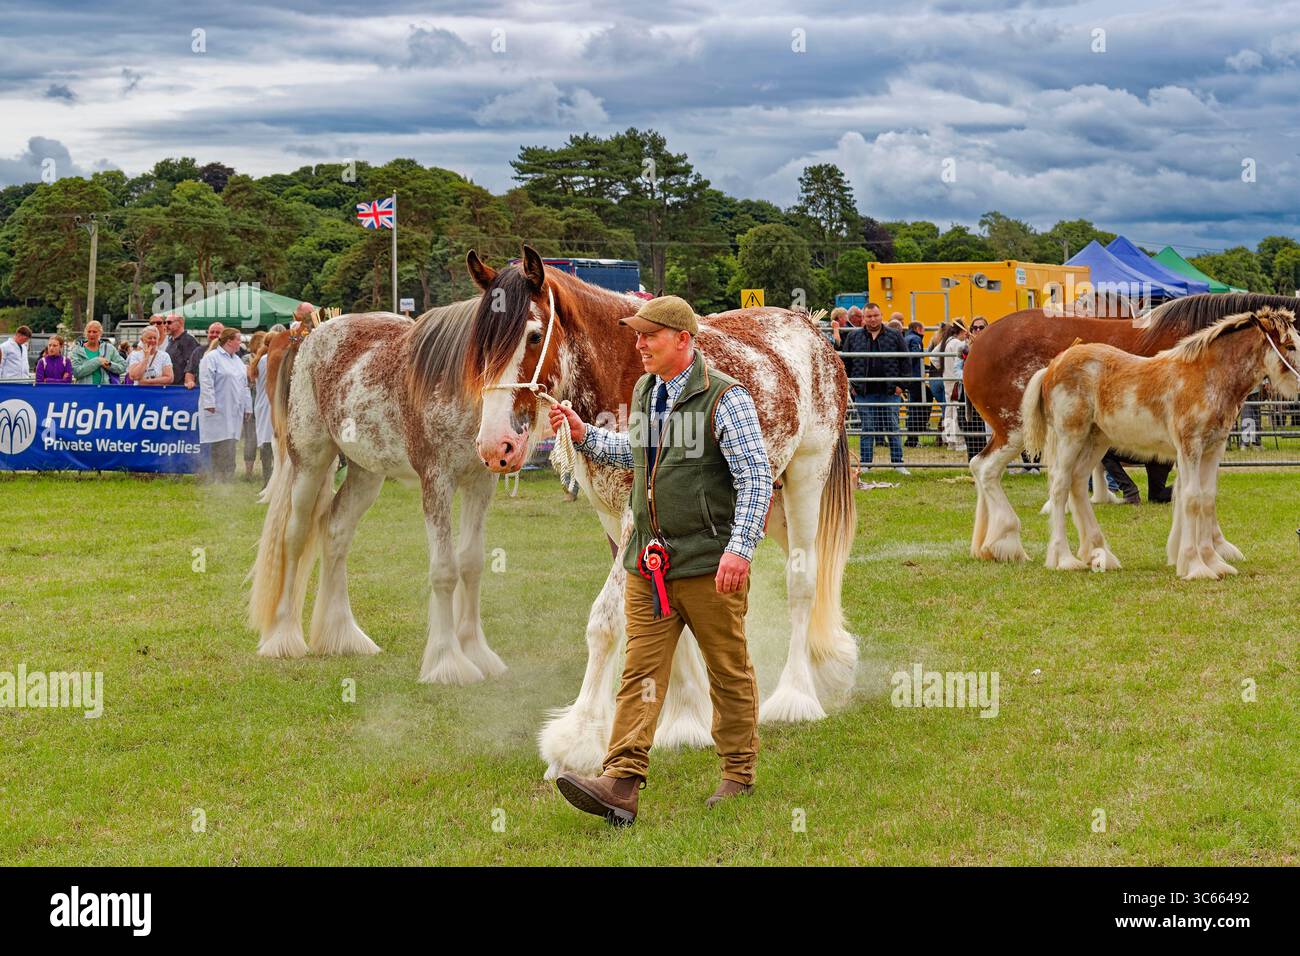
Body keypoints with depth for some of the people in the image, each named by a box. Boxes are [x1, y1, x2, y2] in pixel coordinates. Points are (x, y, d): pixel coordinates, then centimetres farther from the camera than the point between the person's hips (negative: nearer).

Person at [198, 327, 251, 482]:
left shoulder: (237, 360, 20)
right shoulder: (211, 358, -6)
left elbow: (244, 385, 23)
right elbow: (206, 383, -13)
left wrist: (247, 407, 18)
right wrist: (210, 405, -19)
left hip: (234, 412, 8)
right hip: (218, 411, -8)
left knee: (230, 448, 6)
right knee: (219, 448, -10)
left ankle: (228, 480, 8)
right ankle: (217, 480, -8)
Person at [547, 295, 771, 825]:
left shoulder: (725, 398, -11)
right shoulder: (644, 391, 12)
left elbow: (757, 478, -14)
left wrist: (740, 548, -23)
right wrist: (584, 435, 17)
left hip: (708, 562, -6)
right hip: (648, 562, 6)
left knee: (729, 672, 7)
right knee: (641, 671, -2)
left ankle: (738, 775, 20)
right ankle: (620, 785, -10)